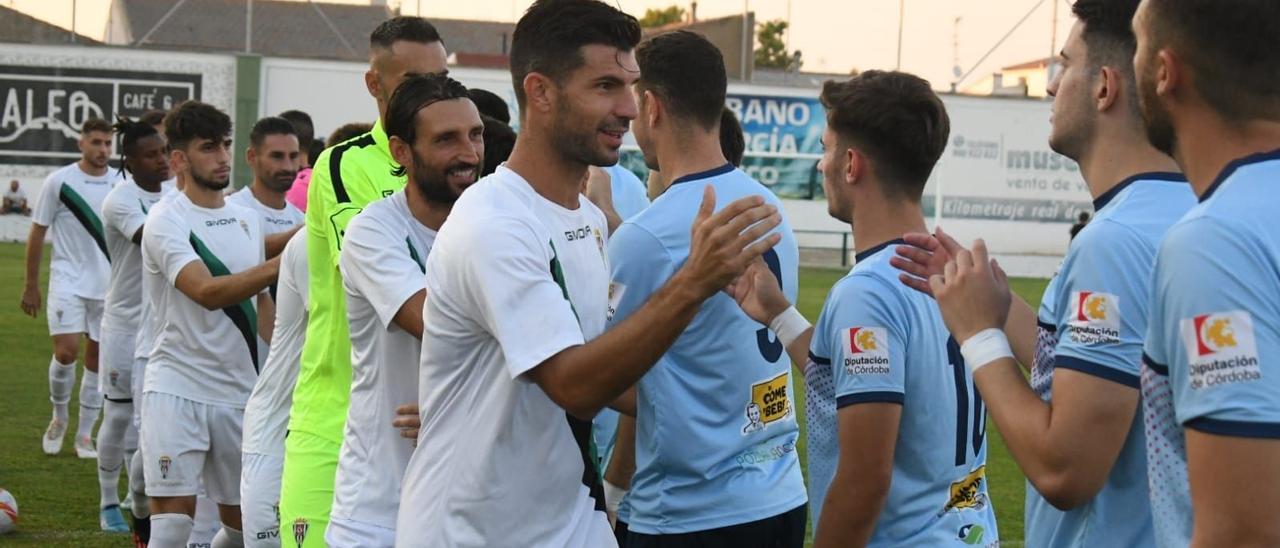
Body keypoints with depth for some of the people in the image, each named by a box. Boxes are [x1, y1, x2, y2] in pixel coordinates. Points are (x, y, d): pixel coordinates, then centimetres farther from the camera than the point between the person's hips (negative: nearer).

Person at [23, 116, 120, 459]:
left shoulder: (121, 185, 2)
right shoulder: (59, 181, -5)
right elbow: (37, 234, 2)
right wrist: (31, 286, 2)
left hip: (108, 286, 3)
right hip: (68, 282, -3)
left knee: (97, 359, 5)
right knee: (66, 352, -15)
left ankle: (85, 434, 16)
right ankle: (59, 419, 10)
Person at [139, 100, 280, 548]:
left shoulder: (247, 218, 12)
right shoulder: (166, 220, -10)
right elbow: (207, 292, -25)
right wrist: (282, 264, -33)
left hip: (241, 391, 6)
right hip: (177, 388, -6)